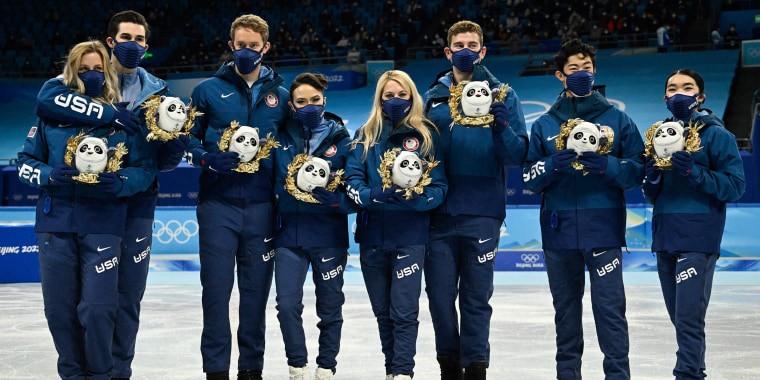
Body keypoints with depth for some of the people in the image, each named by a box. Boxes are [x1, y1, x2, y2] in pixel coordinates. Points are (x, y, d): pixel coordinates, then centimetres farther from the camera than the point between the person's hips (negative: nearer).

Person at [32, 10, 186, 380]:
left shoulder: (156, 91, 10)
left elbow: (164, 161, 10)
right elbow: (47, 99, -22)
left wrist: (176, 141, -14)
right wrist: (110, 114, -27)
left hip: (136, 201, 2)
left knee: (128, 290, 4)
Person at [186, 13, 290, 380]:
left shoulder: (280, 96, 11)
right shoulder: (208, 90, 5)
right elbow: (188, 139, 7)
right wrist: (208, 159, -11)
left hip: (261, 205, 2)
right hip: (218, 202, -2)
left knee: (256, 288, 7)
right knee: (216, 286, -1)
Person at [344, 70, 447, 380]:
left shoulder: (426, 135, 1)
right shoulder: (365, 136, 7)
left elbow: (439, 188, -1)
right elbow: (351, 180, -1)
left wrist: (416, 199, -21)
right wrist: (373, 195, -21)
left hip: (410, 235, -3)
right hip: (371, 236, 3)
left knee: (404, 311, -8)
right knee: (382, 312, 14)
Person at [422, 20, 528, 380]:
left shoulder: (502, 95, 4)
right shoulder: (433, 97, 10)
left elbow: (517, 156, -2)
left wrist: (502, 126, -19)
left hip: (482, 214, -2)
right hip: (439, 212, 2)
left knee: (476, 297, 3)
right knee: (440, 293, 7)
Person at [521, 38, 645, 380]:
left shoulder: (617, 119, 6)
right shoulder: (543, 125, 11)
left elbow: (638, 171, 2)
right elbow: (529, 178, 7)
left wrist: (607, 166, -16)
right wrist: (553, 165, -13)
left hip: (604, 228, -2)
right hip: (559, 231, 3)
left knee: (609, 307, -7)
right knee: (565, 308, 11)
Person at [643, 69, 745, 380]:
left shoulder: (716, 134, -2)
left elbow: (735, 187, -8)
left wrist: (694, 171, -19)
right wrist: (652, 176, -5)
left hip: (698, 239, -6)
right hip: (664, 236, 6)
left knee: (689, 317, -11)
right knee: (678, 316, 13)